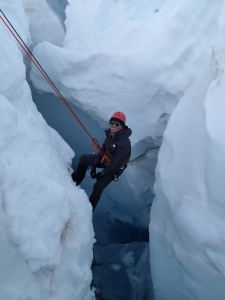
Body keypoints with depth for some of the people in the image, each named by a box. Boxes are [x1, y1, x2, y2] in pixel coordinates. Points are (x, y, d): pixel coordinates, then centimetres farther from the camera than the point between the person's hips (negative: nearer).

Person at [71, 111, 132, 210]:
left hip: (115, 168, -8)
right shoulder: (111, 134, -15)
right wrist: (94, 166, -3)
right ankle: (77, 179, 35)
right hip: (106, 159, 8)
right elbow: (102, 150, -2)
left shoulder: (124, 143, -36)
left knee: (97, 188, -12)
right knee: (84, 158, 16)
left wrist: (102, 173, -20)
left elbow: (117, 163, -30)